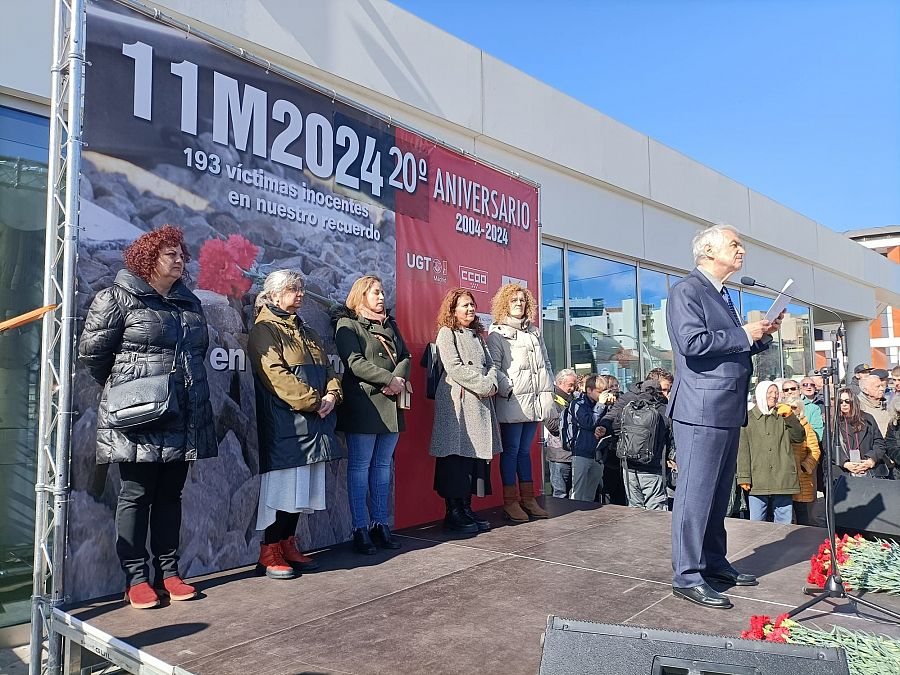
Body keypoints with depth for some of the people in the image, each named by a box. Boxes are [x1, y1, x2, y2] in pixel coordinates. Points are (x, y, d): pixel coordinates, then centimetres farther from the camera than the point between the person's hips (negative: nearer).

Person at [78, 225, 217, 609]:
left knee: (170, 495, 12)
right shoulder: (118, 297, -4)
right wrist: (122, 389, 6)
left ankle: (167, 572, 21)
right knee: (136, 495, 2)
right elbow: (92, 350, -4)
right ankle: (135, 578, 13)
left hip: (184, 420, 6)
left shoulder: (190, 303, 14)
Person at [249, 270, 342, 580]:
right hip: (284, 423, -8)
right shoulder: (264, 329, -4)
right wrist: (314, 401, -17)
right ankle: (269, 552, 7)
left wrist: (331, 395, -2)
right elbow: (276, 374, -16)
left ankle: (288, 545, 22)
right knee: (282, 487, -5)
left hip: (313, 424, 8)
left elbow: (328, 369, 18)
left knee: (301, 489, 11)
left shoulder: (306, 332, 22)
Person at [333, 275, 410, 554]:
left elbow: (405, 357, 13)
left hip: (391, 404, 7)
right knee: (360, 466, -1)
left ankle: (380, 524, 17)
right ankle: (360, 529, 4)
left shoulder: (390, 325, 20)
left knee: (383, 465, 9)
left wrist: (400, 379, -8)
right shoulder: (347, 324, -1)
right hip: (363, 403, -6)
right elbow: (355, 363, -13)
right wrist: (390, 380, -16)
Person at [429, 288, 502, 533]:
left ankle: (466, 508, 14)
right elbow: (455, 368, -12)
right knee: (457, 455, -6)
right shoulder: (446, 333, -1)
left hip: (482, 402, 7)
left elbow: (490, 364, 15)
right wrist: (483, 386, -13)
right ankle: (453, 513, 0)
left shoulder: (476, 335, 21)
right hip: (458, 401, -7)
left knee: (478, 455, 6)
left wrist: (492, 384, -6)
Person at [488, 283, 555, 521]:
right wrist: (508, 389, -17)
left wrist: (549, 391, 11)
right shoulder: (497, 333, 0)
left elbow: (546, 364, 20)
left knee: (525, 450, 12)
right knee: (511, 450, -1)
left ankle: (528, 498, 18)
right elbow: (494, 366, -8)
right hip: (512, 401, -6)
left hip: (536, 400, 6)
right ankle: (510, 501, 6)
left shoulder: (535, 332, 19)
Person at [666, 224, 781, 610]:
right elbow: (692, 342, -21)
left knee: (719, 492, 16)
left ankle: (714, 562, 28)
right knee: (696, 492, -5)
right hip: (701, 410, -10)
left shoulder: (722, 294, 21)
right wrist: (744, 334, -13)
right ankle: (687, 576, 2)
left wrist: (762, 335, 8)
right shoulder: (686, 290, -8)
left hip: (728, 411, 10)